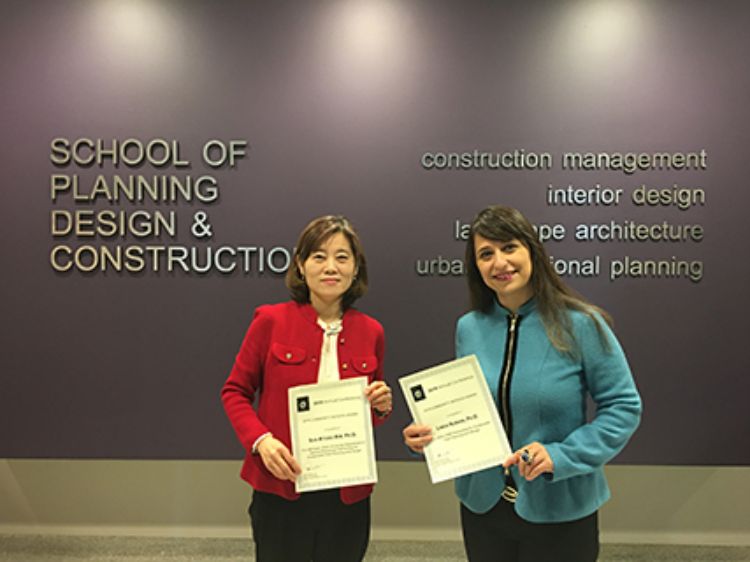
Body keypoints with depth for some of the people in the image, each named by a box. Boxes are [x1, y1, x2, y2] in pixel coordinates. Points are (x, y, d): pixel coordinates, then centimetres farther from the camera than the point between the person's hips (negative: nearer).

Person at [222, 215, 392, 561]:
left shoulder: (371, 332, 1)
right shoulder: (271, 320, -7)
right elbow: (235, 392, 0)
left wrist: (382, 407, -8)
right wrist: (261, 440, -15)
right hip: (281, 489, -2)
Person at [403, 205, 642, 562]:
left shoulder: (580, 324, -14)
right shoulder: (469, 328, -3)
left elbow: (623, 407, -10)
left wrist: (561, 455, -20)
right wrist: (428, 434, -10)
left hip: (559, 512, -3)